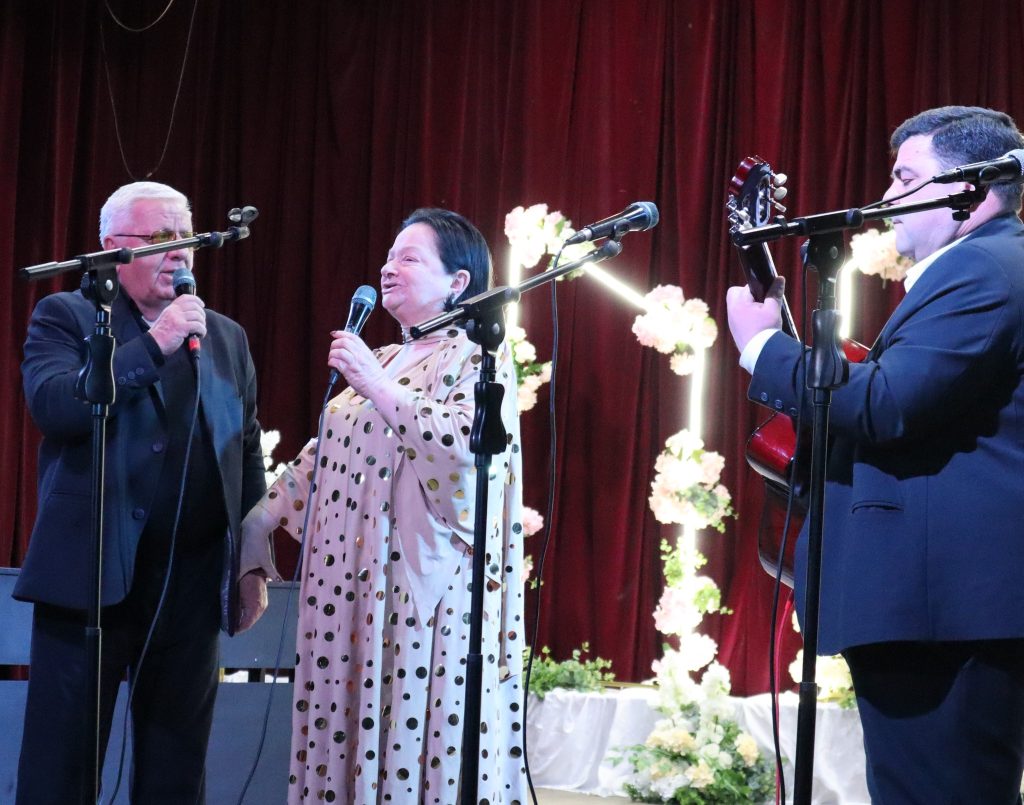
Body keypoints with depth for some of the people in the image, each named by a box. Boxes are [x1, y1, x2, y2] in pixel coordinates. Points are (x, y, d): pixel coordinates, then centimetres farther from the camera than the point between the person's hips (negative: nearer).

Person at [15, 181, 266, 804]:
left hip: (194, 581, 4)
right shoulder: (67, 317, 3)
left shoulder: (227, 337, 16)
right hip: (92, 573, -4)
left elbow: (248, 453, 16)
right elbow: (53, 405, -15)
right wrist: (154, 344, -16)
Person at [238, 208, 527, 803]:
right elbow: (324, 452, 25)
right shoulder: (379, 361, 21)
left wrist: (379, 389, -17)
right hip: (350, 586, 7)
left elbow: (470, 440, -20)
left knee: (414, 739, -9)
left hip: (421, 585, -7)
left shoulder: (478, 357, -2)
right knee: (349, 735, 4)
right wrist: (264, 515, 19)